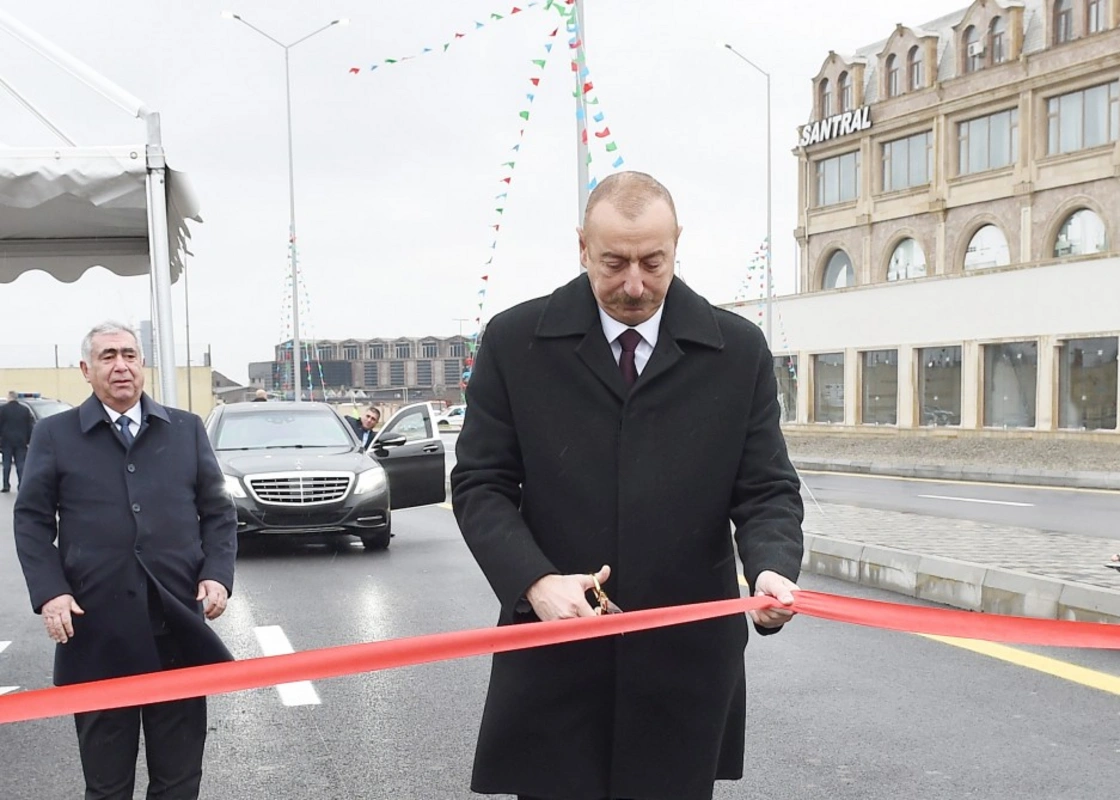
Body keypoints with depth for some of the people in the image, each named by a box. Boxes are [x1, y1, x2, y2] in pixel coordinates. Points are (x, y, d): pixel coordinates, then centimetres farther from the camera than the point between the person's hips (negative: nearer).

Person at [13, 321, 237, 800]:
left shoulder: (187, 430, 11)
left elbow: (218, 511, 10)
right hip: (95, 628, -1)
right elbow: (32, 521, 4)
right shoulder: (54, 434, 6)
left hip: (177, 624, 1)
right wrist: (48, 593, -10)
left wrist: (218, 574, -5)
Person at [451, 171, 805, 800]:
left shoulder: (738, 350, 1)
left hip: (685, 661, 1)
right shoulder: (515, 341, -2)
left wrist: (773, 567, -19)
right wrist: (535, 581, -18)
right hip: (556, 655, -1)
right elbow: (481, 484, -1)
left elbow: (766, 490, 2)